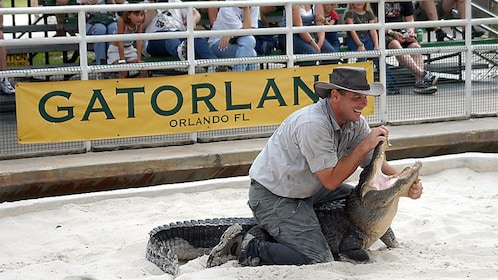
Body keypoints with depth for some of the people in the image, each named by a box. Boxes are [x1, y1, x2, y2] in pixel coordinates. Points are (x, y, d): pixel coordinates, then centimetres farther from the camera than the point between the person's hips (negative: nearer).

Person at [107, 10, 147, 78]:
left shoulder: (139, 23, -16)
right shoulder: (122, 21, -30)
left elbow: (139, 41, -19)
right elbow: (120, 42, -30)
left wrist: (139, 59, -25)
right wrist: (122, 60, -31)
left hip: (129, 49, 5)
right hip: (116, 49, -5)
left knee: (144, 69, -9)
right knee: (123, 71, -27)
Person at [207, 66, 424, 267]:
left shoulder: (354, 121, -2)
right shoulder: (313, 124, -29)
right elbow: (331, 180, -25)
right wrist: (365, 146, -25)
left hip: (305, 190, 10)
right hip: (272, 197, -10)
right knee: (318, 260, -19)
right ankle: (245, 247, -9)